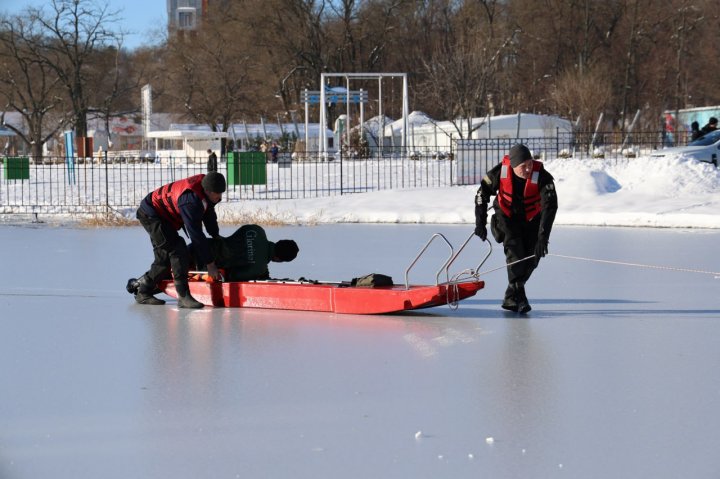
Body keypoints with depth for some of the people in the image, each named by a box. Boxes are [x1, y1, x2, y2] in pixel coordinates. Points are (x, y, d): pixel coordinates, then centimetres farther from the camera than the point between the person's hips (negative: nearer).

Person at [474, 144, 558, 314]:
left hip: (532, 219, 1)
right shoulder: (500, 172, -27)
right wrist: (480, 223, -15)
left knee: (532, 258, -3)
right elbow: (482, 193, -13)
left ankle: (511, 297, 16)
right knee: (515, 252, -19)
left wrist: (543, 237, -43)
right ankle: (518, 298, -19)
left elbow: (550, 206, -36)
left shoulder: (542, 177, -32)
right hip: (507, 216, -1)